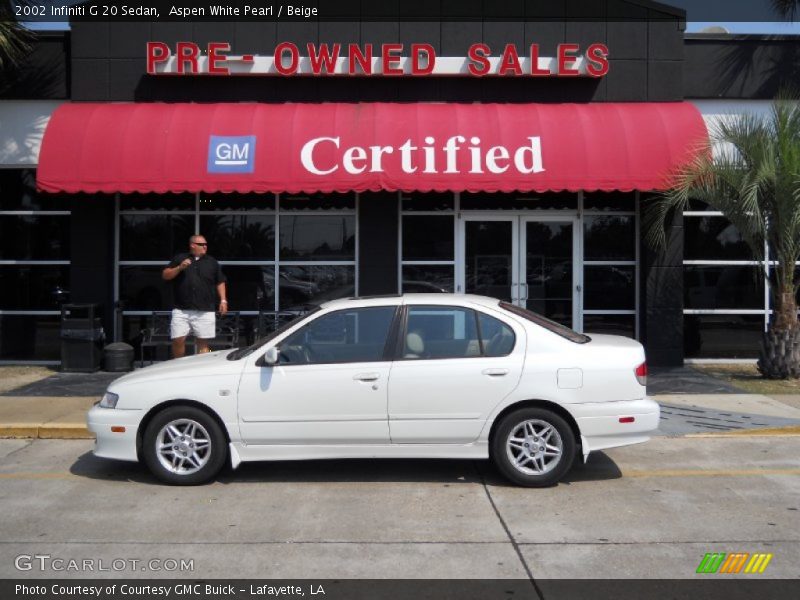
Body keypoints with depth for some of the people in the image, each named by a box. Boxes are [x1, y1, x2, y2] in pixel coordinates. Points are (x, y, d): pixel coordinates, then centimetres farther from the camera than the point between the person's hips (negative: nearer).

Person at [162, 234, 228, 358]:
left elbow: (220, 282, 17)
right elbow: (165, 275, 7)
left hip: (205, 311, 1)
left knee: (203, 342, 0)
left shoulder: (212, 262, 14)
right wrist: (179, 268, -9)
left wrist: (223, 300, 7)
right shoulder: (179, 258, 11)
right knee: (178, 340, -5)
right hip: (181, 310, -1)